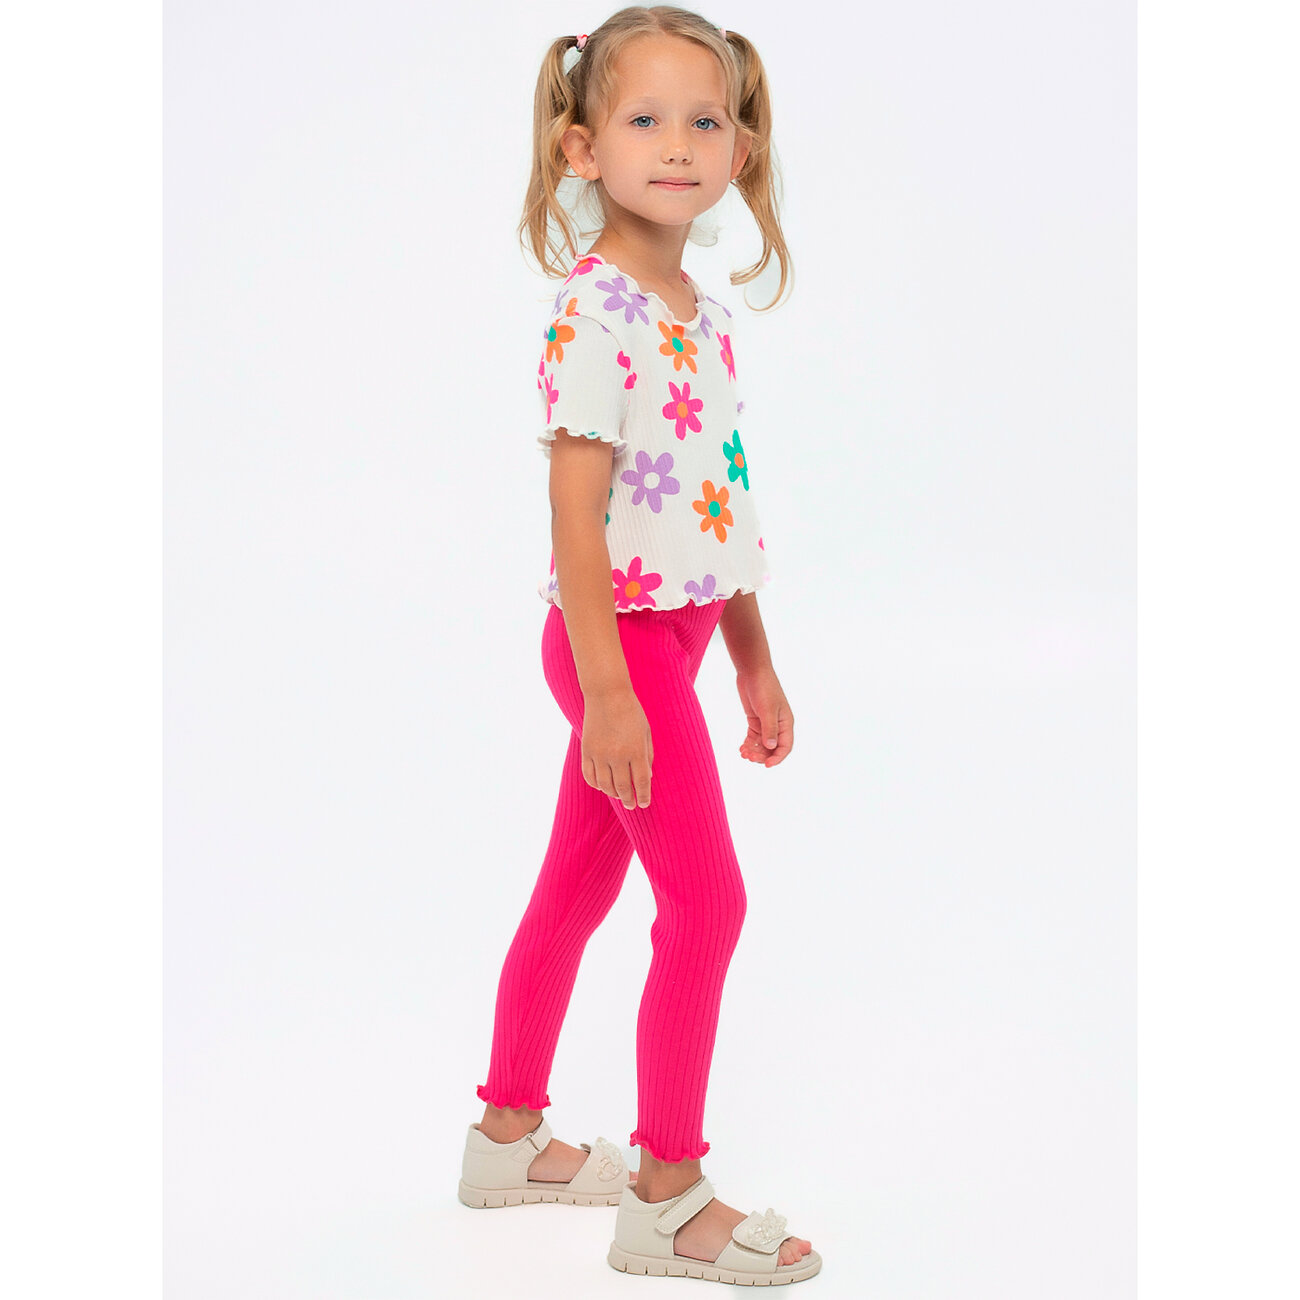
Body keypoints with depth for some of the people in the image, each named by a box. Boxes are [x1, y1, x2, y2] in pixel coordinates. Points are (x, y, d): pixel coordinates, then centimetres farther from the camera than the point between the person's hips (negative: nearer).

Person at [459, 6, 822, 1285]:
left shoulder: (701, 311, 10)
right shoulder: (595, 308, -17)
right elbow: (576, 511, -21)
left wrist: (755, 660, 17)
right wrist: (606, 688, -25)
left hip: (673, 628, 9)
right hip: (619, 634, -9)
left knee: (577, 886, 17)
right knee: (706, 902, -5)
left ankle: (509, 1136, 32)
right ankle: (665, 1199, 6)